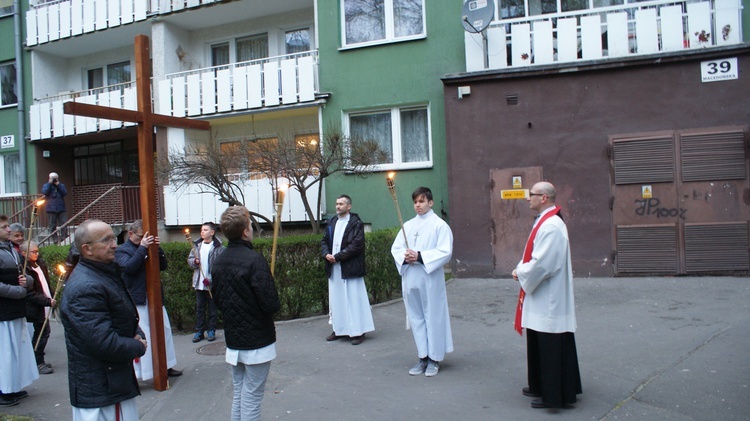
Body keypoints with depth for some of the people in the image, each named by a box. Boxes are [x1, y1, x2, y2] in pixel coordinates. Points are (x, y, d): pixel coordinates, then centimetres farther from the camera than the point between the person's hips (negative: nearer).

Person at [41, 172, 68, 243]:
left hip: (61, 208, 2)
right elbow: (44, 192, -11)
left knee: (63, 223, -4)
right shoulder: (46, 185, 10)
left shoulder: (61, 185, 14)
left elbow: (65, 193, -4)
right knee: (52, 225, 0)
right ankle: (54, 238, 4)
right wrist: (50, 183, -9)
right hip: (51, 209, -1)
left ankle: (63, 236, 1)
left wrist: (58, 184, -6)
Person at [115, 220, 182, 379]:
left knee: (164, 331, 12)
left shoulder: (148, 248, 13)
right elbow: (128, 267, -22)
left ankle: (166, 366, 25)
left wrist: (158, 249, -5)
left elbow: (163, 266, 10)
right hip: (137, 302, -6)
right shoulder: (122, 251, -3)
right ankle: (134, 373, -1)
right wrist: (142, 248, -23)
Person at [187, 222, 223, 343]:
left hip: (212, 284, -5)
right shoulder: (197, 245, 7)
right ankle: (199, 331, 19)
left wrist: (210, 279, -18)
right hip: (199, 283, 5)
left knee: (212, 308, 7)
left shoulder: (218, 247, -10)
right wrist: (194, 261, -12)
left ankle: (211, 331, 18)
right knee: (199, 308, 11)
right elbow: (189, 259, 11)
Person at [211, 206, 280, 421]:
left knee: (238, 394, 18)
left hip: (232, 340, 7)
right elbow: (271, 304, -23)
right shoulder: (254, 260, -20)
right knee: (252, 397, 3)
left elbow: (218, 300, 13)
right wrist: (275, 304, -2)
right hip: (257, 341, -7)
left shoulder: (217, 262, 3)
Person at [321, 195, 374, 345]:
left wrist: (337, 257, -17)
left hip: (350, 268, -6)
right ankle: (339, 329, 22)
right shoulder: (332, 222, 13)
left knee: (353, 299, -2)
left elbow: (356, 244, -16)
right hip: (334, 269, 7)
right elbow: (324, 241, 14)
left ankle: (359, 331, 6)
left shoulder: (356, 223, -7)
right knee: (336, 298, 12)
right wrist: (326, 254, -7)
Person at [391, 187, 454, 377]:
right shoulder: (408, 225, 12)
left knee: (433, 317, 2)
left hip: (430, 278, -5)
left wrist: (420, 256, -19)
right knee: (416, 317, 8)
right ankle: (423, 357, 19)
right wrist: (405, 256, -12)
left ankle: (434, 358, 13)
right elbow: (395, 248, 9)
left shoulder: (440, 225, -3)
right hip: (410, 278, 5)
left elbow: (445, 252, -11)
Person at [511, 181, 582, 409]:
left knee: (551, 347, 0)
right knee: (540, 345, 19)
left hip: (549, 300, -10)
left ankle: (553, 395, 10)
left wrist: (520, 273, -10)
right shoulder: (545, 222, 11)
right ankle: (542, 386, 31)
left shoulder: (551, 226, -22)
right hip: (542, 298, 11)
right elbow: (534, 256, 18)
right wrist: (522, 269, 2)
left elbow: (542, 264, -26)